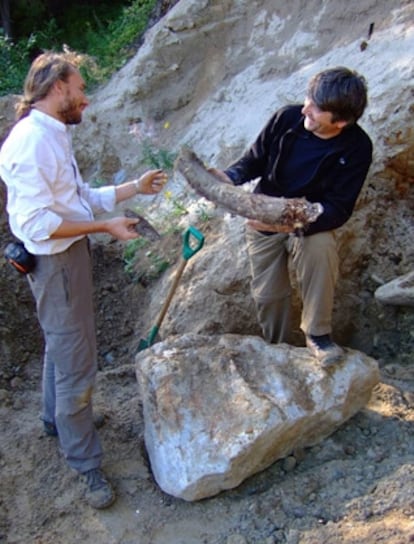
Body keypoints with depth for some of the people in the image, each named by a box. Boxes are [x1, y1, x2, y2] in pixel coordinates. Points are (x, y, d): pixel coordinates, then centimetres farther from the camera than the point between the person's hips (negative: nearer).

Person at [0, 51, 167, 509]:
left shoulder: (51, 136, 8)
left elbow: (79, 198, 11)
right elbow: (37, 222, -26)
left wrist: (134, 188, 8)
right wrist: (106, 227, -23)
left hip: (68, 256, 11)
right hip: (55, 261, -11)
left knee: (61, 345, 27)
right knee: (76, 362, -2)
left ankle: (58, 418, 49)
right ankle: (86, 464, 13)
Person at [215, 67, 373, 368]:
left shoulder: (357, 148, -17)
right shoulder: (287, 118, -14)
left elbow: (339, 209, -20)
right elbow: (254, 160, 0)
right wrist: (230, 177, -23)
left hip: (311, 222, -2)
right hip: (263, 219, 2)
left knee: (321, 247, -35)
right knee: (268, 295, -1)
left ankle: (318, 333, -15)